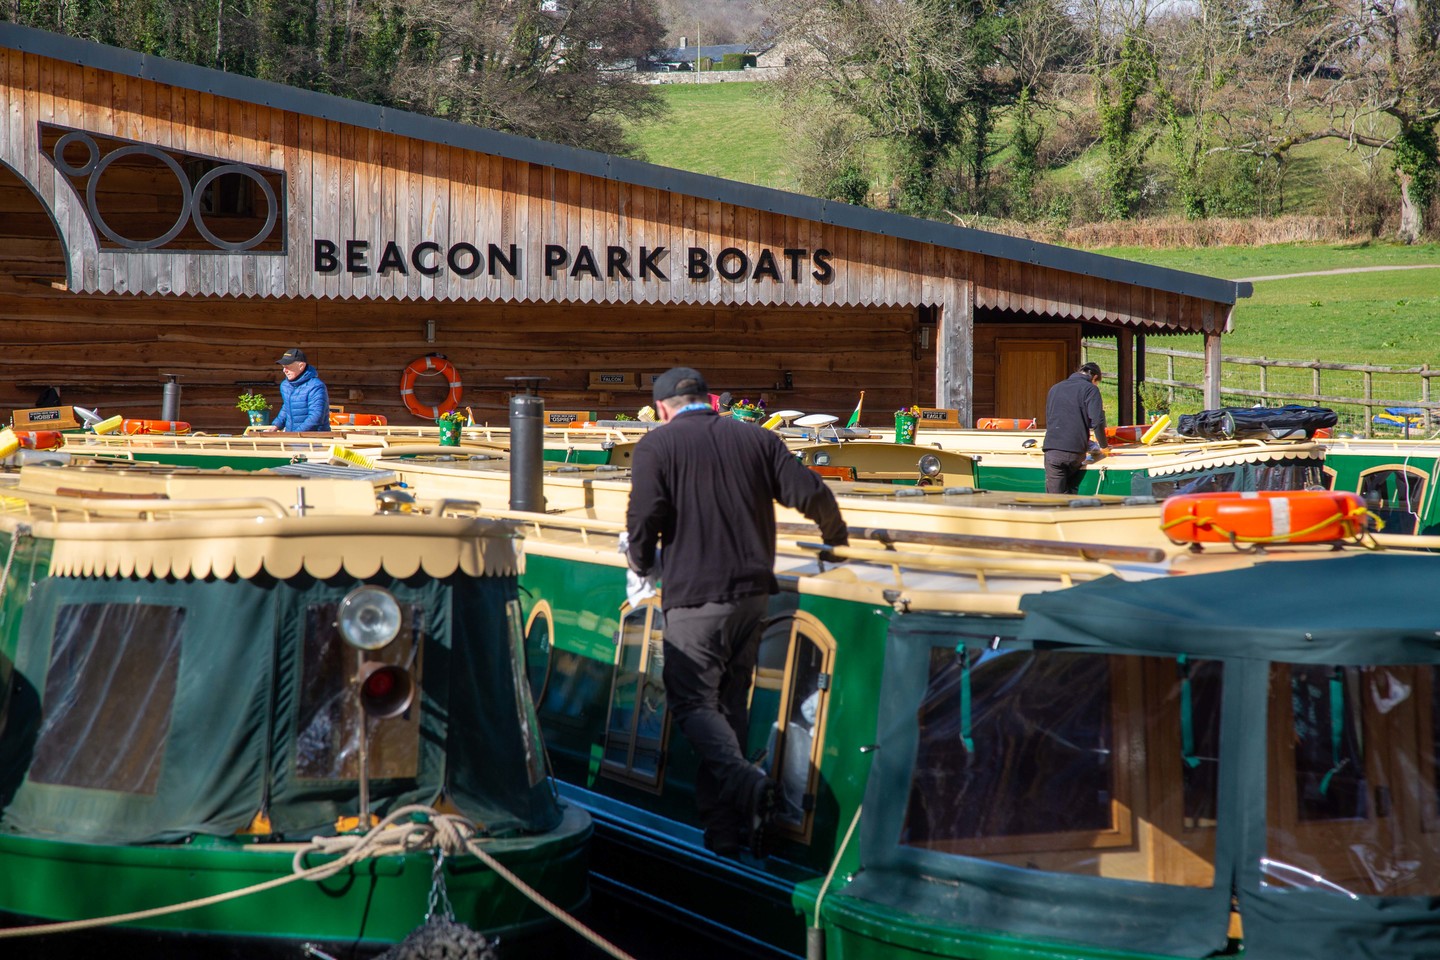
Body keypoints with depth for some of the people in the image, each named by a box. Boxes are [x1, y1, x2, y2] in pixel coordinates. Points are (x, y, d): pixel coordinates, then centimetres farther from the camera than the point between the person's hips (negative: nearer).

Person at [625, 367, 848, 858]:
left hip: (694, 596, -5)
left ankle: (744, 779, -25)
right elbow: (811, 492, 4)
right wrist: (835, 537, 23)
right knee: (731, 700, 13)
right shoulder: (756, 438, 11)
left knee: (693, 700, 1)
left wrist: (642, 561, 9)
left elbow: (645, 514, -11)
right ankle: (722, 826, 13)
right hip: (753, 590, 5)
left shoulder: (656, 445, 0)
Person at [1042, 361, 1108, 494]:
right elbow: (1097, 421, -7)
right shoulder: (1090, 389, 4)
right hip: (1076, 451, -2)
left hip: (1052, 450, 2)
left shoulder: (1055, 388, 23)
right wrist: (1103, 446, 9)